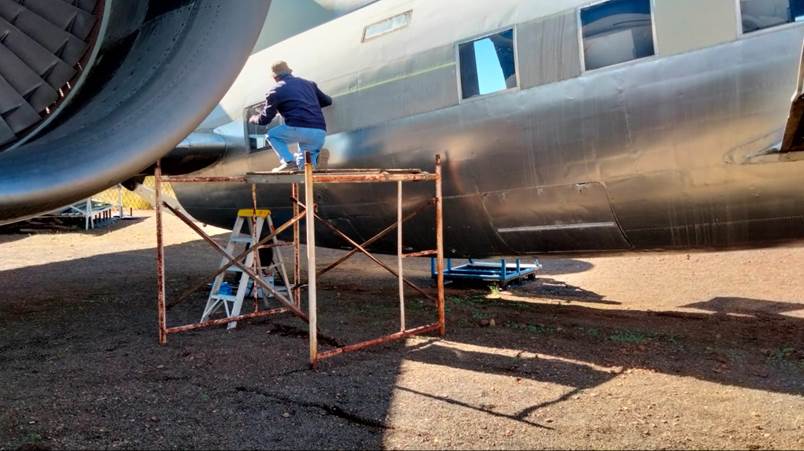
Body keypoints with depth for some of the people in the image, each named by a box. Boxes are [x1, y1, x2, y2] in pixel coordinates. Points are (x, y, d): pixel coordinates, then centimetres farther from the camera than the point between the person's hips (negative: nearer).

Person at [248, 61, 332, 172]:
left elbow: (264, 119, 15)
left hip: (299, 129, -5)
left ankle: (288, 161, -1)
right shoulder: (308, 84, 24)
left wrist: (253, 119, 38)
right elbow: (327, 101, 34)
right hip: (320, 134, 5)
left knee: (272, 135, 20)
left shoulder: (275, 91, 10)